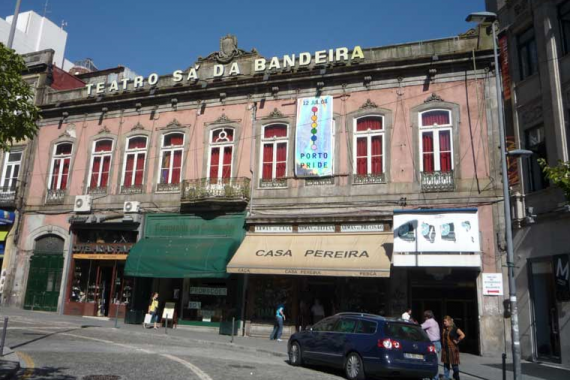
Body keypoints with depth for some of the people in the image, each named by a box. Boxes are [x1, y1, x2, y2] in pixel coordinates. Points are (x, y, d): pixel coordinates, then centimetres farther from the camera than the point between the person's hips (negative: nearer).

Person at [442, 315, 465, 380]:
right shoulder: (444, 329, 8)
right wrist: (442, 347, 13)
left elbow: (462, 335, -19)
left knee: (454, 363, 1)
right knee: (446, 363, 11)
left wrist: (457, 341, -12)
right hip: (445, 349, 6)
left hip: (453, 349, -6)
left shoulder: (454, 328, -11)